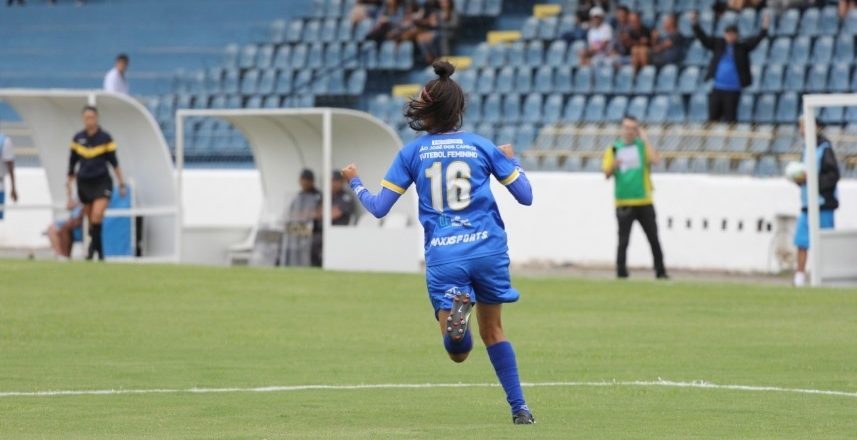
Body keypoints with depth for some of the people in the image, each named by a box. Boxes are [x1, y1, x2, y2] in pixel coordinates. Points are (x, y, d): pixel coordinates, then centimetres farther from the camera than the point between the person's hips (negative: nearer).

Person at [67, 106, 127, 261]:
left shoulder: (105, 138, -3)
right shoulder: (78, 139, 3)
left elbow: (113, 161, 2)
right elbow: (72, 162, 12)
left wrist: (121, 183, 2)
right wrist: (69, 183, 15)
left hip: (102, 182, -3)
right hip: (84, 183, 3)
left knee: (97, 215, -21)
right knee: (91, 219, 4)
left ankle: (93, 247, -9)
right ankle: (100, 252, 15)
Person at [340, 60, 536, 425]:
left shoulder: (412, 153, 4)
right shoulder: (482, 147, 5)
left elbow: (378, 208, 4)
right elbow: (525, 196, 8)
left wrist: (354, 183, 24)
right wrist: (511, 161, 27)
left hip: (443, 257, -1)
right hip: (488, 249, 1)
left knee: (458, 352, -1)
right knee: (493, 331, 21)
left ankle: (457, 307, -35)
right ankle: (519, 408, 18)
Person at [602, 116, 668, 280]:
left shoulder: (642, 145, 7)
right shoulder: (613, 149, 7)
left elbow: (655, 159, -12)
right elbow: (607, 173, 0)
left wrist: (645, 139, -8)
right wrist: (614, 165, -21)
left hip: (644, 202, 1)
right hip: (623, 203, -1)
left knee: (654, 238, 2)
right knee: (623, 240, -3)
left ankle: (660, 271, 8)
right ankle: (621, 272, 1)